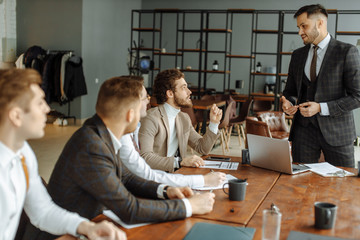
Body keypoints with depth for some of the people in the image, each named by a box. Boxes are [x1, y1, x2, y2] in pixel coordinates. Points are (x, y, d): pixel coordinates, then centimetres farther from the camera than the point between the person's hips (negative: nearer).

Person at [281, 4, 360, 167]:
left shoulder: (347, 52, -5)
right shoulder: (297, 55, 12)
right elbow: (290, 90, 20)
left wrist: (321, 108, -16)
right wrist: (288, 103, -3)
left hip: (336, 131, -4)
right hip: (304, 130, 4)